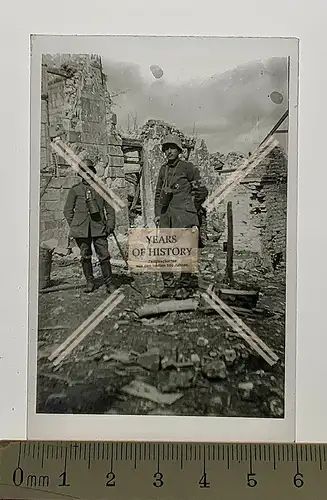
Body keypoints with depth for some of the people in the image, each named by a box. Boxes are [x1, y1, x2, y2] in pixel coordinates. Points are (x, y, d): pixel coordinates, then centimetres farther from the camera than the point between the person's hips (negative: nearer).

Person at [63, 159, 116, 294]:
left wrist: (110, 224, 4)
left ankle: (109, 283, 6)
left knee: (104, 256, -5)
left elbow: (110, 208, 15)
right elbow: (68, 210, 12)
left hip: (99, 228, 0)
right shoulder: (74, 190, 9)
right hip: (81, 229, 0)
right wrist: (73, 226, 4)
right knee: (85, 256, 6)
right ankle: (90, 282, 20)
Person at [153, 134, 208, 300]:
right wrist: (157, 214, 13)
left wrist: (192, 211, 5)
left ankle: (186, 286, 7)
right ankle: (169, 286, 13)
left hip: (183, 215, -6)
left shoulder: (188, 167, 0)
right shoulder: (163, 170, 17)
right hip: (166, 216, 6)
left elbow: (202, 191, 4)